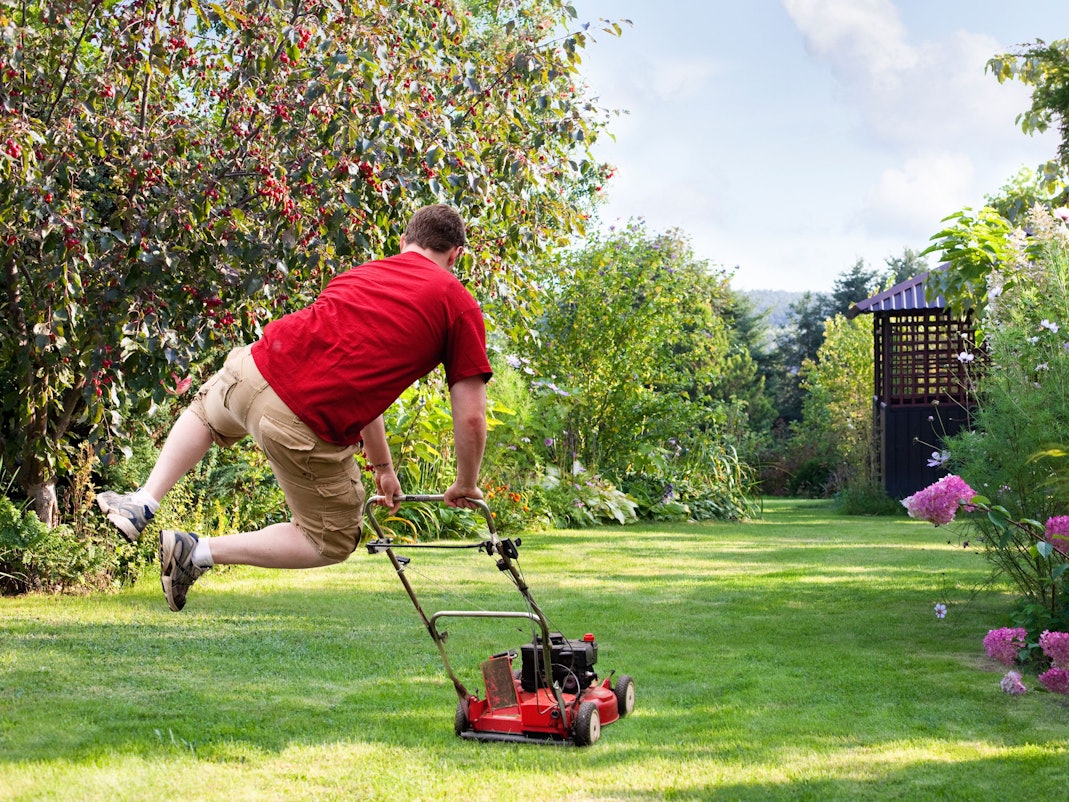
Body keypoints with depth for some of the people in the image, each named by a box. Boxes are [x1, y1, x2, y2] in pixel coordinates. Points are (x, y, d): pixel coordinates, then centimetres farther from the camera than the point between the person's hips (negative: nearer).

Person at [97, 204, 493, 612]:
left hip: (259, 366, 6)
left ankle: (143, 503, 30)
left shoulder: (364, 272, 25)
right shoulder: (460, 306, 7)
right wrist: (465, 485, 21)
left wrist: (383, 466, 42)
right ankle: (200, 552, 7)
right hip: (309, 429, -6)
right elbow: (471, 418, 3)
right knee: (332, 543, 18)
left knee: (206, 411, 42)